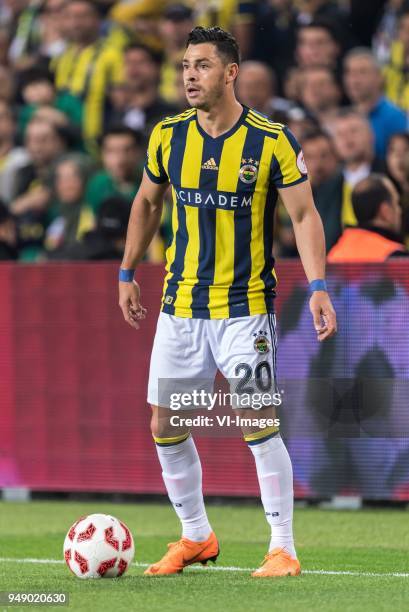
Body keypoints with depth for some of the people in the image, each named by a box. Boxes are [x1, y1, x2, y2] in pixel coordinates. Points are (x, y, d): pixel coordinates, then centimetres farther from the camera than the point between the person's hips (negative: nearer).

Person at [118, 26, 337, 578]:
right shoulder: (168, 136, 1)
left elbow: (304, 215, -6)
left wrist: (318, 287, -16)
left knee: (258, 424, -11)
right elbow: (148, 203, 16)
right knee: (165, 425, 6)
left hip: (245, 305, -5)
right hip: (180, 305, 5)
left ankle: (283, 548, 0)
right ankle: (196, 537, 24)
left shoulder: (272, 141, -11)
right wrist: (128, 274, 16)